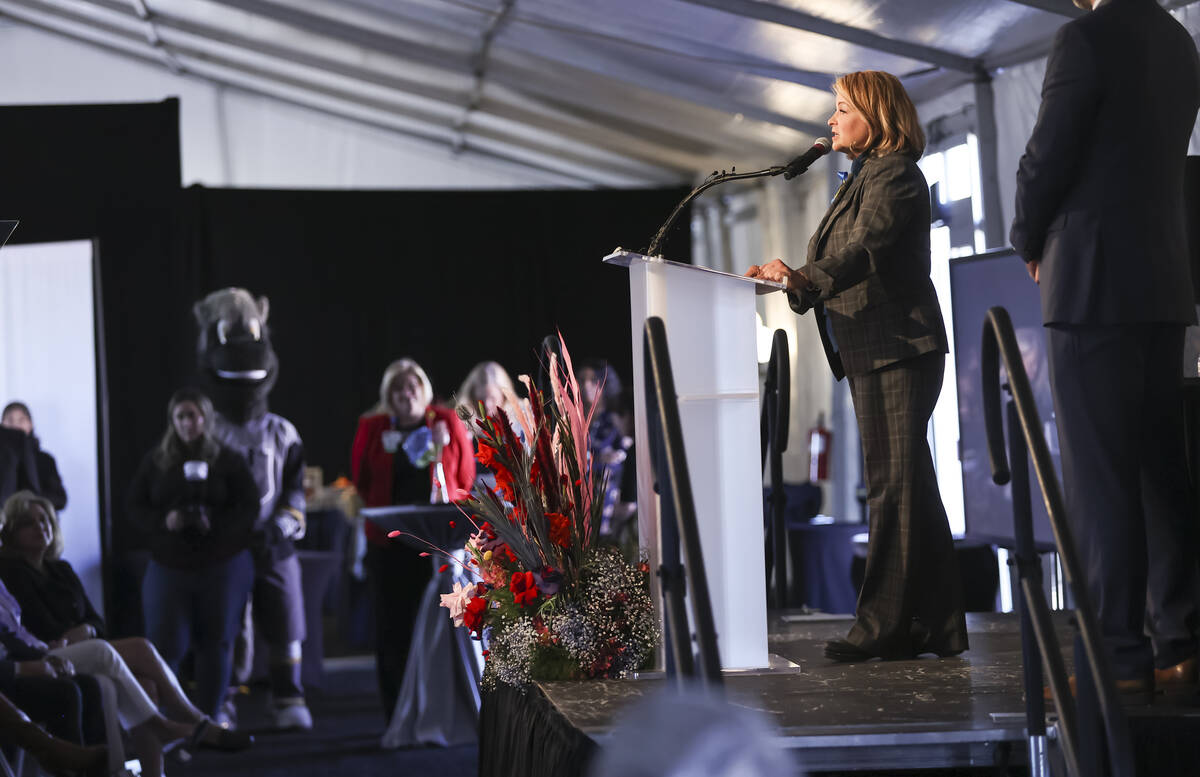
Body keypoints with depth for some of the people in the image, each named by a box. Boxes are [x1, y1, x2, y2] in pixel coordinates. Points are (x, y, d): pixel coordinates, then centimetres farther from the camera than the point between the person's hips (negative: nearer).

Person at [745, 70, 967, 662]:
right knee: (908, 487, 9)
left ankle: (884, 624, -11)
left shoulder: (895, 175, -7)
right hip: (870, 353, 10)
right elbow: (834, 267, 23)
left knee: (893, 485, -10)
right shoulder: (862, 178, 24)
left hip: (898, 350, -10)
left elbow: (864, 251, -23)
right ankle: (935, 626, 12)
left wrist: (802, 278, -33)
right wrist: (790, 283, 8)